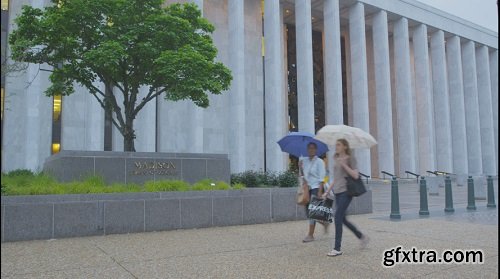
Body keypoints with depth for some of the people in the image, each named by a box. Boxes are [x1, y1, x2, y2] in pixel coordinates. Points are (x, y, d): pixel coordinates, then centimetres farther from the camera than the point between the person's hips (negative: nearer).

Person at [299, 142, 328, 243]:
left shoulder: (319, 162, -5)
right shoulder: (304, 160, 10)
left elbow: (321, 178, -10)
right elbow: (302, 175, 16)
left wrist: (319, 191, -17)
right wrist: (300, 167, -3)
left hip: (316, 187, -6)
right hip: (307, 188, 6)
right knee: (307, 211, 7)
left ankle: (310, 235, -5)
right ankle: (324, 223, 30)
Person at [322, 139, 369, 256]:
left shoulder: (350, 159, -3)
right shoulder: (335, 159, 16)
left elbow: (355, 175, -13)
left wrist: (344, 164, -17)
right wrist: (327, 191, 16)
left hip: (346, 191, -7)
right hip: (337, 192, 7)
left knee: (338, 217, -13)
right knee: (343, 219, 10)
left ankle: (337, 248, -8)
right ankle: (362, 237, 30)